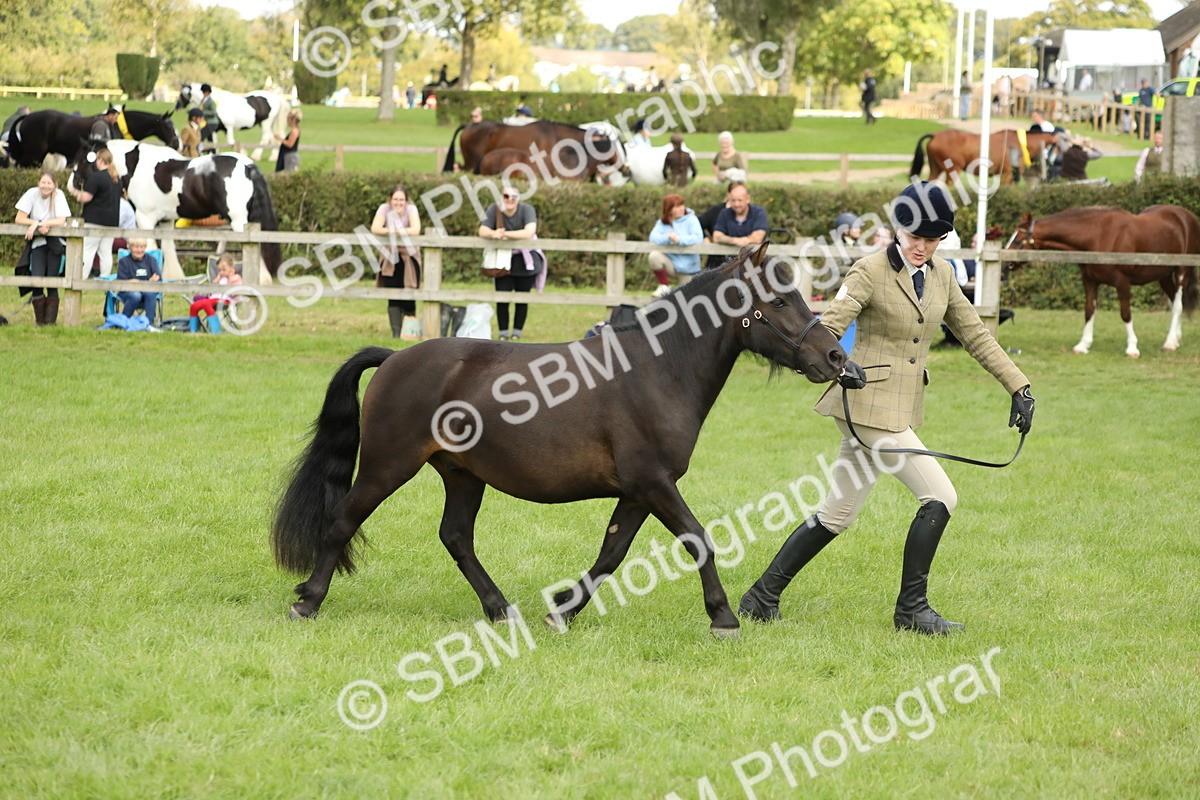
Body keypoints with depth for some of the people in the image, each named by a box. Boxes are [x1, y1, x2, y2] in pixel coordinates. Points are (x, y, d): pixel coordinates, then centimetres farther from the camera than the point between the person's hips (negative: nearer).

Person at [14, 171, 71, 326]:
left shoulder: (59, 195, -10)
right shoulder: (32, 194, -8)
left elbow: (61, 221, -19)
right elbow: (19, 219, -9)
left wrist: (38, 223, -24)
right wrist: (38, 225, -21)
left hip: (55, 242, -1)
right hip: (37, 242, 1)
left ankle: (51, 320, 2)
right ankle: (40, 320, 3)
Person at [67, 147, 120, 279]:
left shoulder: (96, 177, -14)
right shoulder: (117, 178, 12)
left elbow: (86, 197, -15)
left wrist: (74, 191, 4)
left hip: (95, 219, -7)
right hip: (112, 220, 7)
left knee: (87, 251, -5)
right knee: (106, 252, 9)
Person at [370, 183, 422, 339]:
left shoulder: (411, 209, -13)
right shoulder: (384, 209, -10)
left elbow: (416, 230, -28)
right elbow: (375, 228, -25)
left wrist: (398, 231, -36)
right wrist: (391, 231, -38)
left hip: (409, 257, -1)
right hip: (391, 257, 1)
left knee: (409, 297, -2)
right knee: (393, 297, -7)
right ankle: (396, 333, -6)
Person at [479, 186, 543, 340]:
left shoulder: (526, 210, -15)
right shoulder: (494, 210, -9)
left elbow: (529, 233, -29)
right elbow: (483, 230, -16)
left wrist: (504, 234, -34)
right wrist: (494, 234, -39)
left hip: (525, 261, -1)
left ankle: (517, 332, 17)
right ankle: (503, 333, 7)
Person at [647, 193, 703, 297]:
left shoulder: (691, 219, -6)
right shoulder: (662, 222, 2)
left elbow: (698, 238, -21)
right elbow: (653, 238, -13)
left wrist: (679, 239, -35)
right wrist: (668, 238, -33)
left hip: (687, 266, -2)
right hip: (670, 263, 2)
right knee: (654, 256, -29)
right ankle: (665, 286, -9)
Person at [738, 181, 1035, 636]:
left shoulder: (942, 276, 11)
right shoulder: (871, 272, -10)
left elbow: (975, 335, 15)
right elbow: (828, 328, -18)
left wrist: (1019, 387, 9)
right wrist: (840, 363, -40)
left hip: (902, 408, 8)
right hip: (868, 404, -8)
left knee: (838, 513, 11)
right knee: (939, 496, -11)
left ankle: (762, 597, 18)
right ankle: (911, 610, -2)